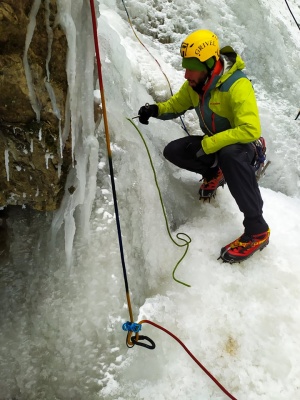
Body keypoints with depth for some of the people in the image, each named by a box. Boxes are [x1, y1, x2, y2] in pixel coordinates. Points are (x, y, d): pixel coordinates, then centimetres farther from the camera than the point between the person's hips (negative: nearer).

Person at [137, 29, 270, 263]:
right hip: (211, 143, 7)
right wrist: (156, 109, -13)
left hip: (242, 145, -7)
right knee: (173, 151, -9)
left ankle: (257, 230, -35)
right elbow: (176, 105, 9)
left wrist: (207, 144, -37)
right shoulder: (194, 84, -5)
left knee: (230, 153, -42)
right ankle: (213, 173, 18)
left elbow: (250, 130, -36)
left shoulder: (237, 86, -28)